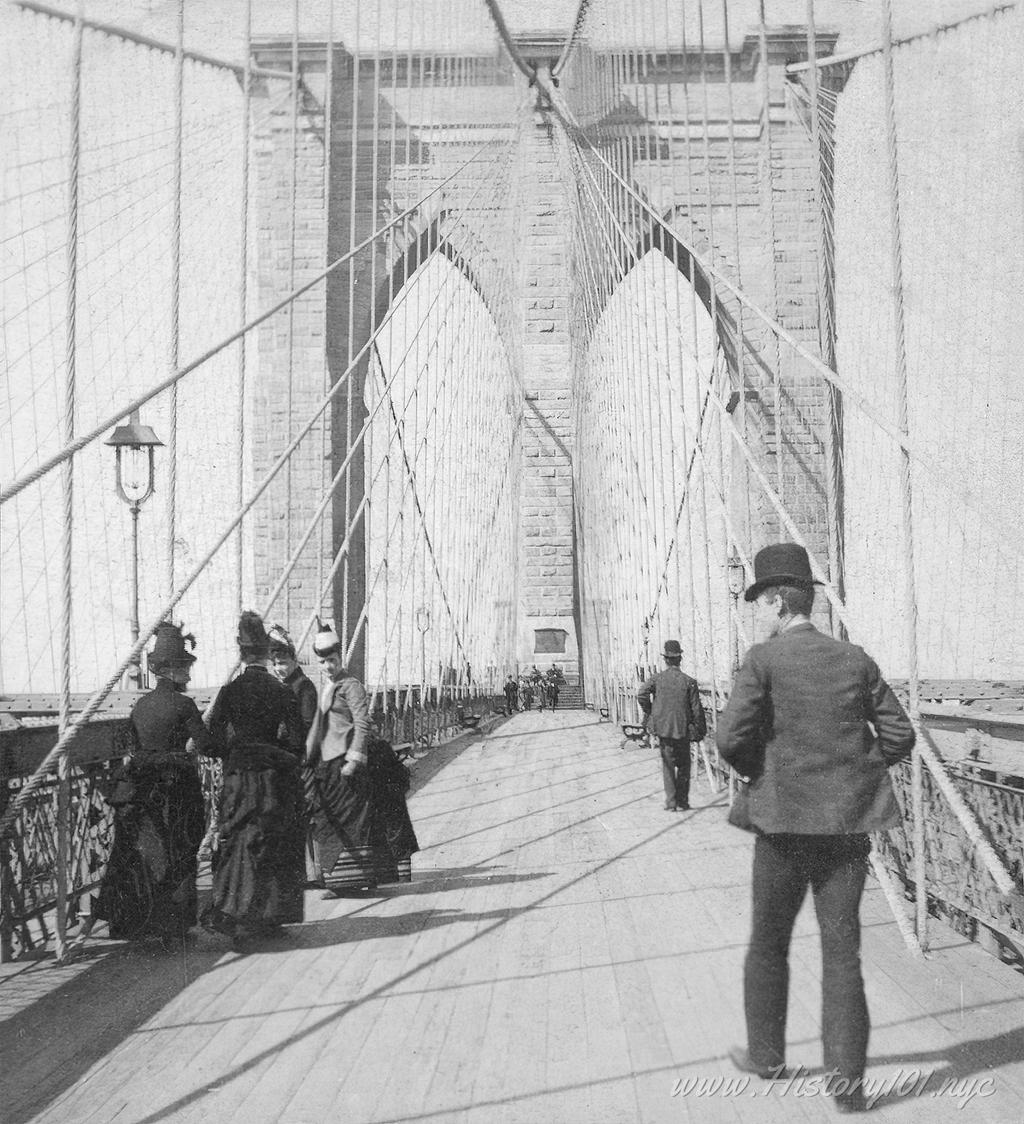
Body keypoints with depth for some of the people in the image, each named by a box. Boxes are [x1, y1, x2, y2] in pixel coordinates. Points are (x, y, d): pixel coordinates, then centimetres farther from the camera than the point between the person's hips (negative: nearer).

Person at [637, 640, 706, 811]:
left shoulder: (657, 678, -4)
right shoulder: (689, 681, -6)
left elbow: (641, 694, -17)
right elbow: (696, 709, -6)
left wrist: (649, 713, -2)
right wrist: (700, 730, 4)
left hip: (663, 727, 1)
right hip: (683, 729, -1)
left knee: (668, 765, 10)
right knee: (683, 766, 13)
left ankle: (671, 802, 7)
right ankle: (682, 802, 14)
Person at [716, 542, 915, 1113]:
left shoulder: (765, 659, -9)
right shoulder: (856, 659, 4)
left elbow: (732, 738, -15)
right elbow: (899, 736, 4)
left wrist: (760, 770, 5)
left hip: (784, 818, -3)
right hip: (849, 820, 3)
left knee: (769, 943, 15)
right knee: (843, 947, 9)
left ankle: (766, 1054, 30)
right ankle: (847, 1077, 8)